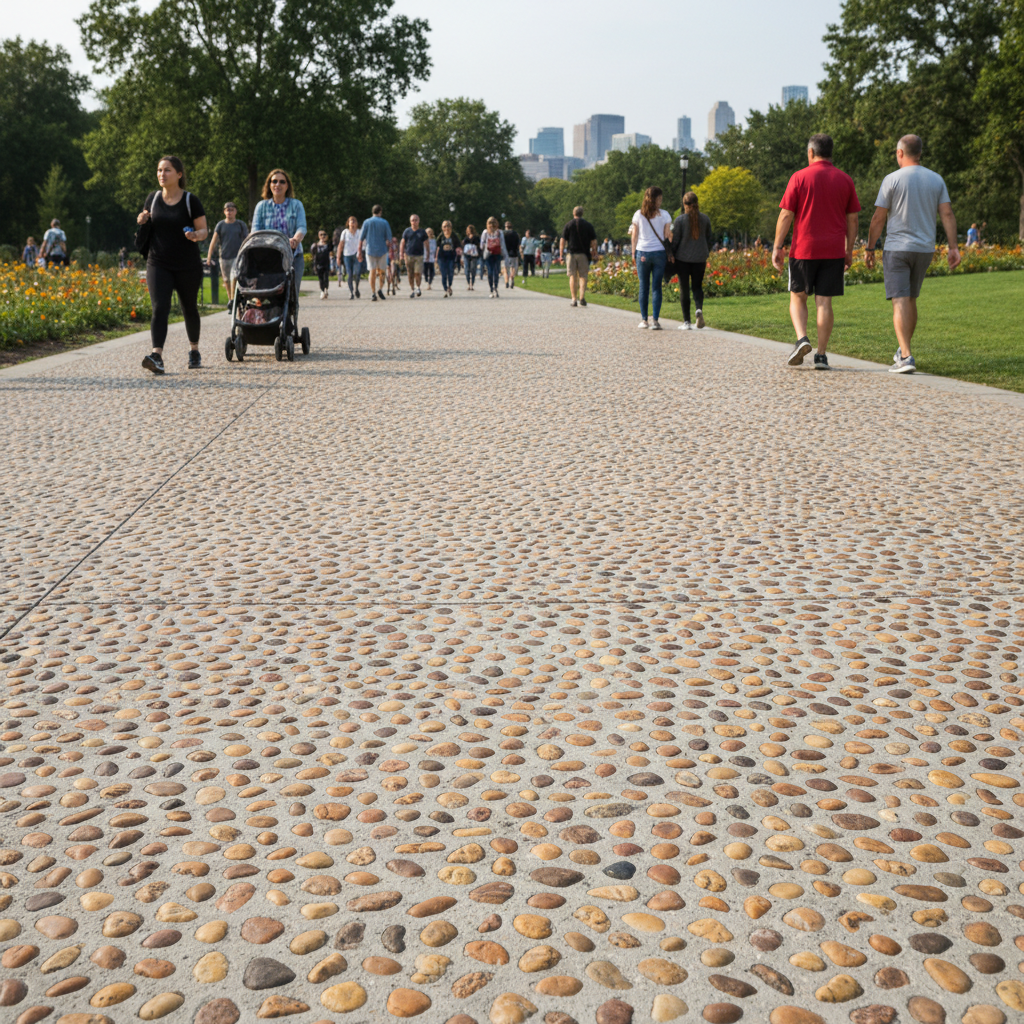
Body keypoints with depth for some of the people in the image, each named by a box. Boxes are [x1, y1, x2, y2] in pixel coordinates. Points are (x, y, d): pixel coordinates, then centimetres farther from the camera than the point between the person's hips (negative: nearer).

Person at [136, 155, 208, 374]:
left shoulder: (191, 200, -4)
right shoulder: (153, 198, 7)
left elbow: (203, 230, -3)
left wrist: (196, 235, -26)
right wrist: (142, 221, -3)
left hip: (188, 266, -2)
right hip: (158, 264, 2)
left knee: (189, 309, 13)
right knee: (159, 308, -14)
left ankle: (194, 350, 35)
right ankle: (157, 356, -24)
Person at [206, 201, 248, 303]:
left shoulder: (241, 224, 6)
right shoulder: (220, 225, 6)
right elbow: (214, 241, 5)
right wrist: (209, 257, 0)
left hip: (237, 256, -2)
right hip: (224, 257, 2)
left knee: (234, 278, -16)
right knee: (227, 280, 9)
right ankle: (230, 299, 25)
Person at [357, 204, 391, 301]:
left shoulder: (367, 222, 4)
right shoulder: (384, 223, 0)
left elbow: (361, 238, 3)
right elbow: (388, 238, -2)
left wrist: (360, 251, 7)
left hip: (370, 250, 1)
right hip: (382, 250, -1)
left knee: (372, 272, 1)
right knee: (381, 271, 10)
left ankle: (373, 293, -6)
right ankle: (380, 289, -9)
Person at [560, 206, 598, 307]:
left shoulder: (568, 225, 3)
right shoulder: (588, 225, 4)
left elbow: (562, 240, 0)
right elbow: (594, 241, 2)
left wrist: (561, 254, 2)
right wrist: (594, 252, 10)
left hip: (572, 253, 0)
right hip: (584, 253, 0)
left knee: (573, 277, 5)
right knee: (583, 276, 4)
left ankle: (574, 299, 1)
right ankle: (582, 297, -14)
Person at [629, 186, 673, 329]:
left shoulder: (638, 215, 1)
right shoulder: (664, 215, -2)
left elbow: (634, 236, 4)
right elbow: (667, 236, -1)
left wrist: (634, 253, 13)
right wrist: (669, 253, 8)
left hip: (642, 253, 1)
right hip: (659, 253, -1)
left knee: (643, 287, 7)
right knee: (656, 287, 1)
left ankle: (644, 320, 8)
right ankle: (655, 320, -3)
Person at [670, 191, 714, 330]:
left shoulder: (680, 219, -8)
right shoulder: (705, 219, 2)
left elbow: (675, 240, -7)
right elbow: (710, 239, 9)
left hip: (682, 258, -2)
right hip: (700, 258, 2)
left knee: (684, 288, 5)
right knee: (698, 286, 15)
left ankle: (686, 321, 5)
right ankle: (699, 308, -14)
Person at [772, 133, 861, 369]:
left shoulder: (800, 177, -2)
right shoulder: (845, 180, 7)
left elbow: (786, 215, -5)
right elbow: (852, 219, 8)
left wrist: (777, 248, -1)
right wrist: (849, 251, 16)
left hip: (803, 250, -2)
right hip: (833, 252, 2)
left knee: (798, 298, 12)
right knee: (824, 302, 3)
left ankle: (801, 339, -10)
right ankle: (821, 356, 0)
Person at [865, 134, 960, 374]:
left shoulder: (892, 179, -6)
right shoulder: (936, 180, 7)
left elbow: (878, 218, -7)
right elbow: (947, 214, 0)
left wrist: (870, 248, 2)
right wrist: (953, 247, -1)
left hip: (896, 249, -5)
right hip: (925, 249, 5)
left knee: (900, 302, -9)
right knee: (910, 300, 19)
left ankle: (906, 357, -21)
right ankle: (903, 350, 30)